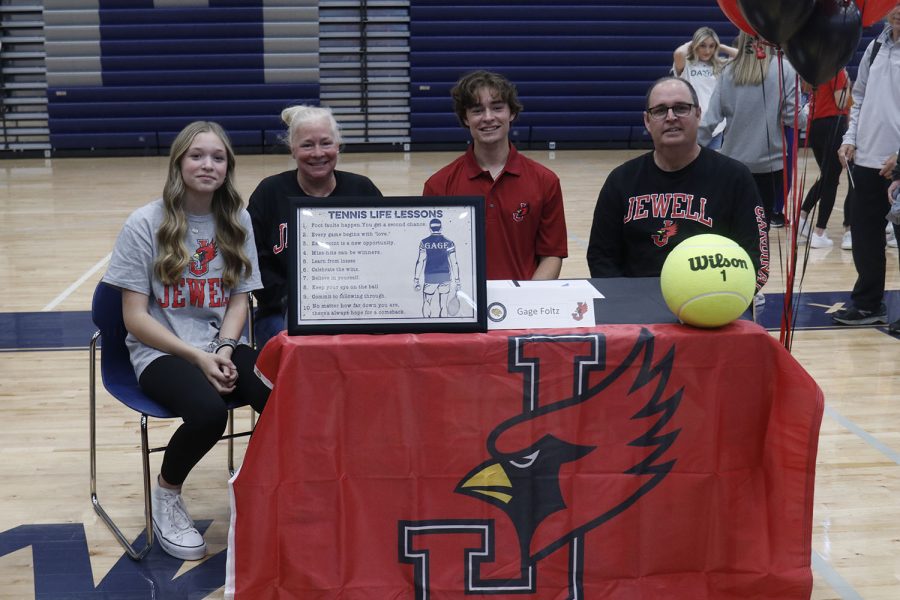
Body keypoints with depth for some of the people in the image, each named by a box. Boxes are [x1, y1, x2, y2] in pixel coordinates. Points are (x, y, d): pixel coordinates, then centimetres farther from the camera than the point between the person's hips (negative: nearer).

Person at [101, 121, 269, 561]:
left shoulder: (236, 222, 4)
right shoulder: (146, 224, -7)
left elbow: (239, 300, 7)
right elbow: (135, 317, -8)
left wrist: (225, 350, -13)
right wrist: (199, 357, -17)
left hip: (221, 347, 4)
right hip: (161, 352, -3)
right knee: (208, 411, -35)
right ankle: (166, 494, -3)